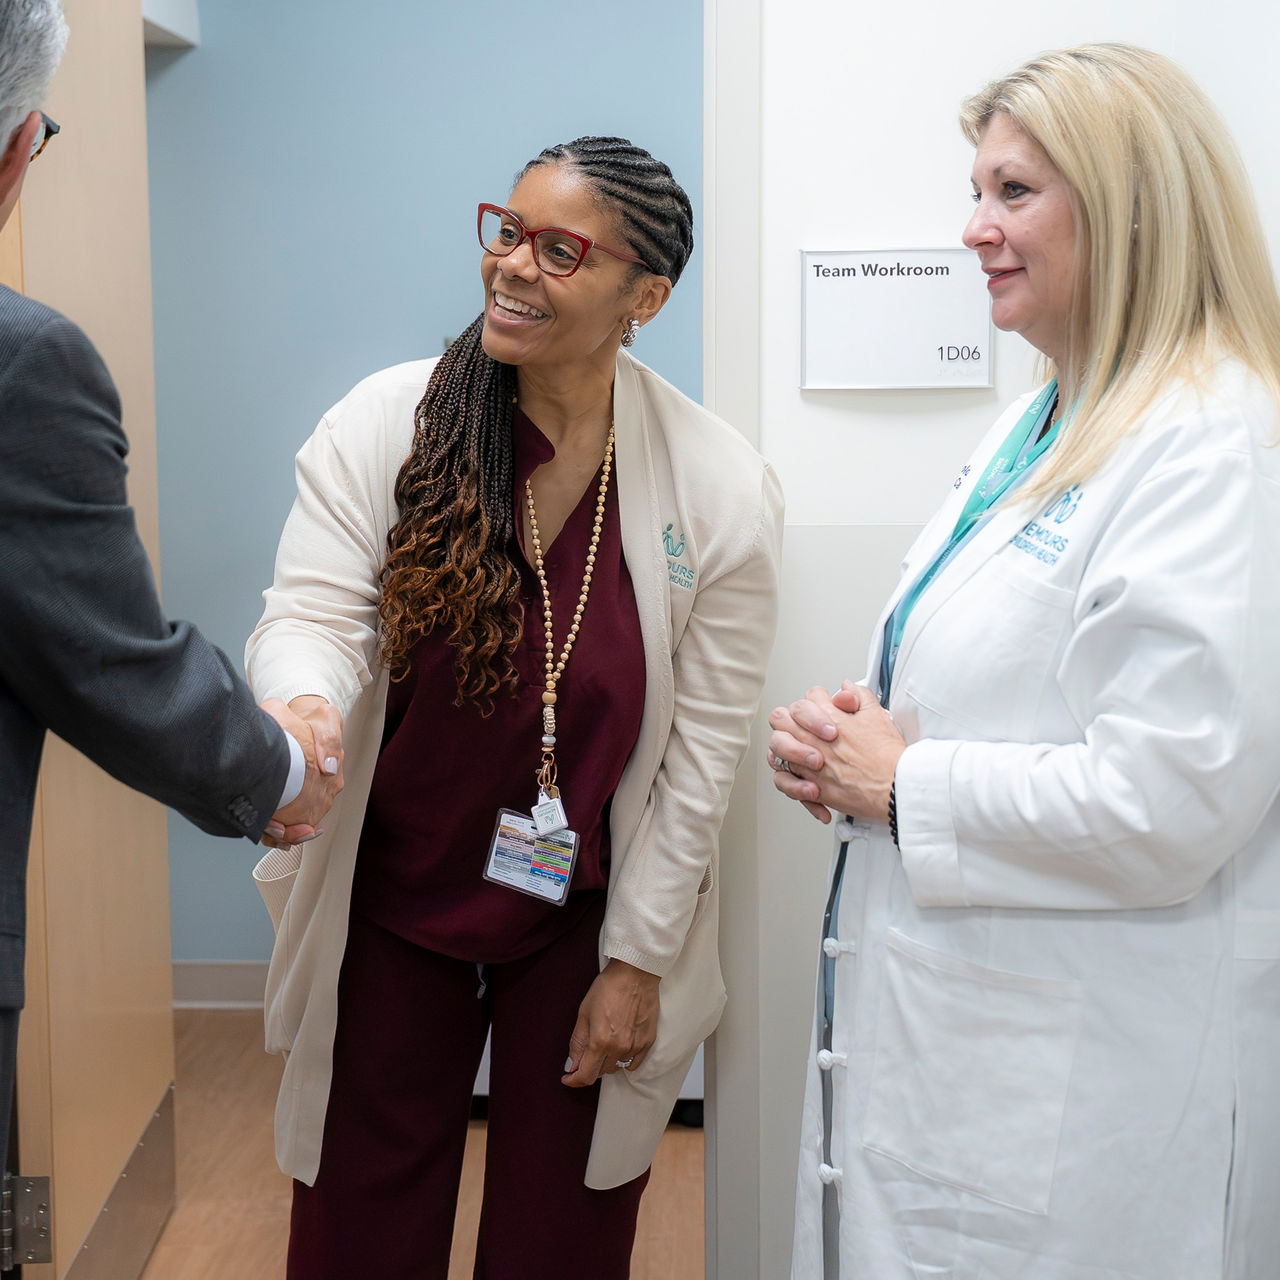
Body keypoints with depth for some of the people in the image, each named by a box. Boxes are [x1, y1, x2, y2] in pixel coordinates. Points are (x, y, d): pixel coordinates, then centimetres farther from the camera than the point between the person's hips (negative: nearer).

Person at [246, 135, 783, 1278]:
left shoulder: (722, 488, -11)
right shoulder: (385, 423, -11)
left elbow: (702, 744, -7)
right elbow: (314, 613, -14)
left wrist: (637, 961, -5)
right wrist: (303, 711, -39)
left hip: (588, 922, 0)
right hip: (393, 905, 0)